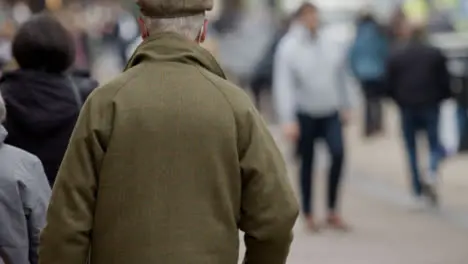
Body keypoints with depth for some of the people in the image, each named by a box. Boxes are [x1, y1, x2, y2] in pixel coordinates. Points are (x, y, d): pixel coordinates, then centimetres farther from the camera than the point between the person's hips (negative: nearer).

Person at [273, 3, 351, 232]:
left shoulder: (329, 45, 3)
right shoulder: (288, 49, -11)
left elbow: (340, 78, 15)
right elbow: (283, 86, -16)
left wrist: (344, 107, 18)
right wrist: (288, 120, -22)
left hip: (331, 113, 3)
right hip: (305, 115, -3)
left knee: (338, 153, -13)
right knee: (307, 162, 7)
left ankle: (333, 211, -3)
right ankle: (308, 214, 20)